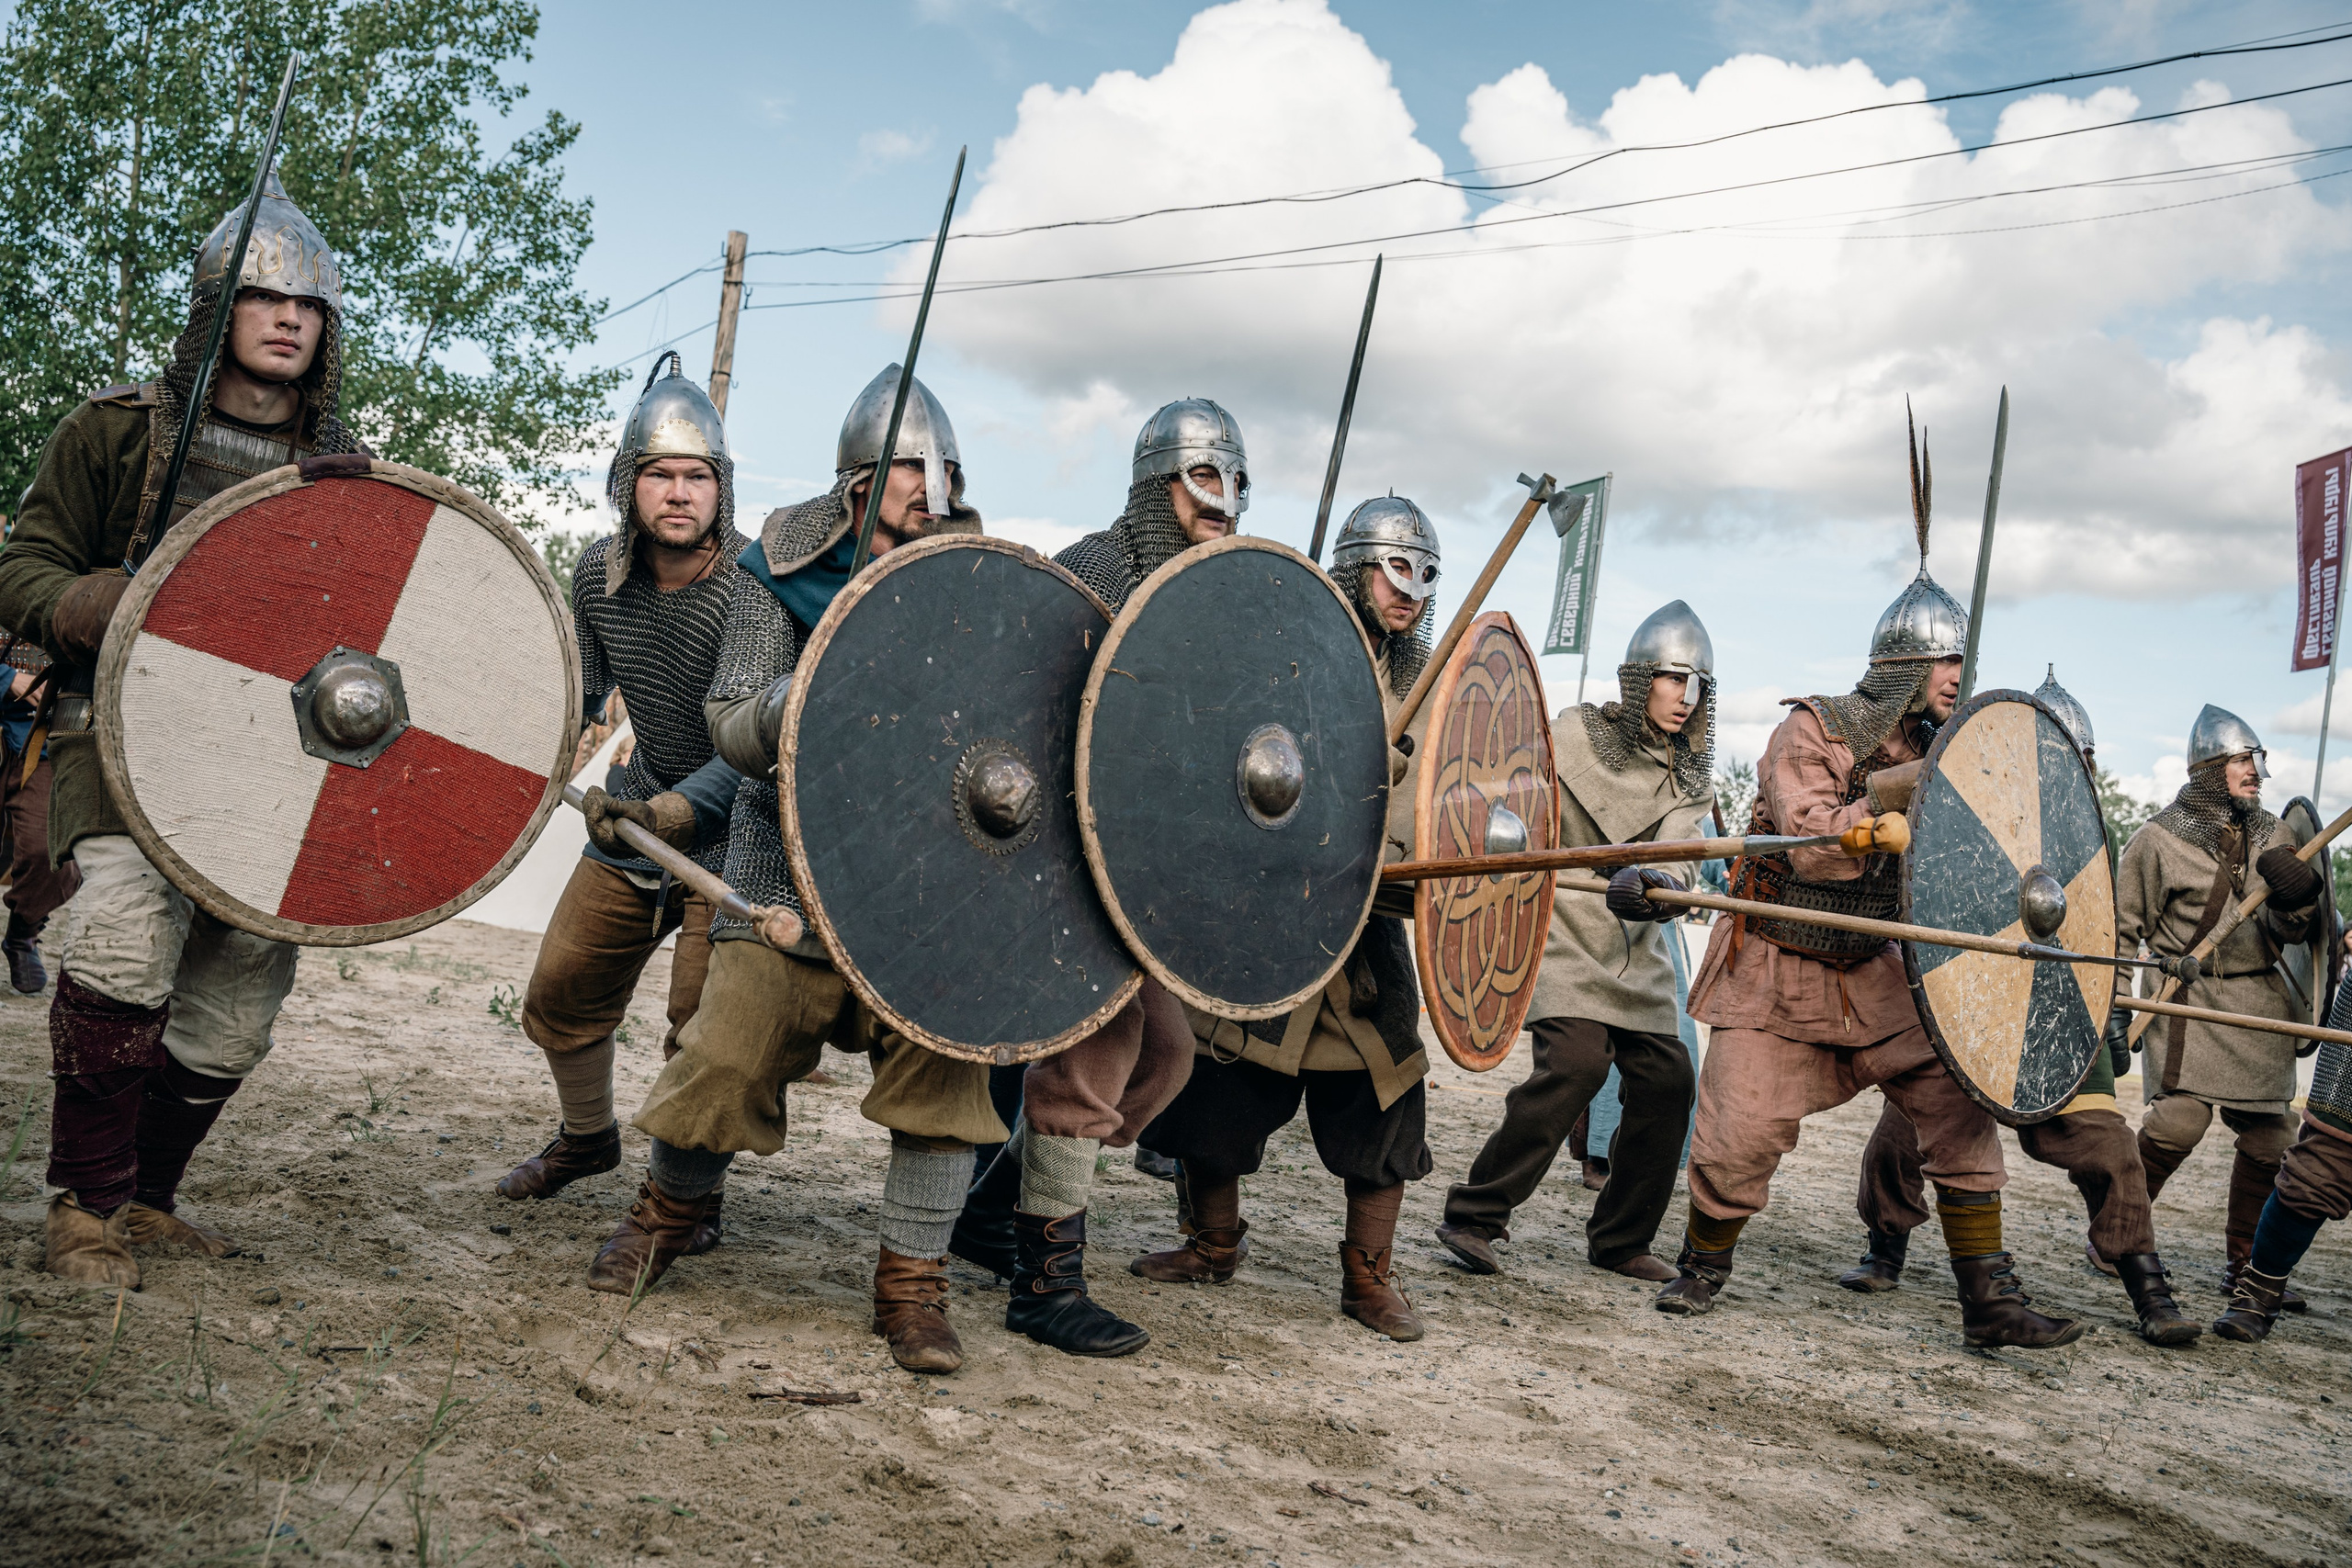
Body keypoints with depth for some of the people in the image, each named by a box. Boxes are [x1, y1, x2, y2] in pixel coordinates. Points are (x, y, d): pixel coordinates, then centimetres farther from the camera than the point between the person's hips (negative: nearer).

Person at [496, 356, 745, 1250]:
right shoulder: (600, 573, -4)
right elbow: (581, 692, 11)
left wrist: (665, 812, -38)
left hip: (731, 833, -6)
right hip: (637, 815, 6)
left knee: (703, 1023, -12)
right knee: (559, 996, 14)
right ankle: (587, 1137, 41)